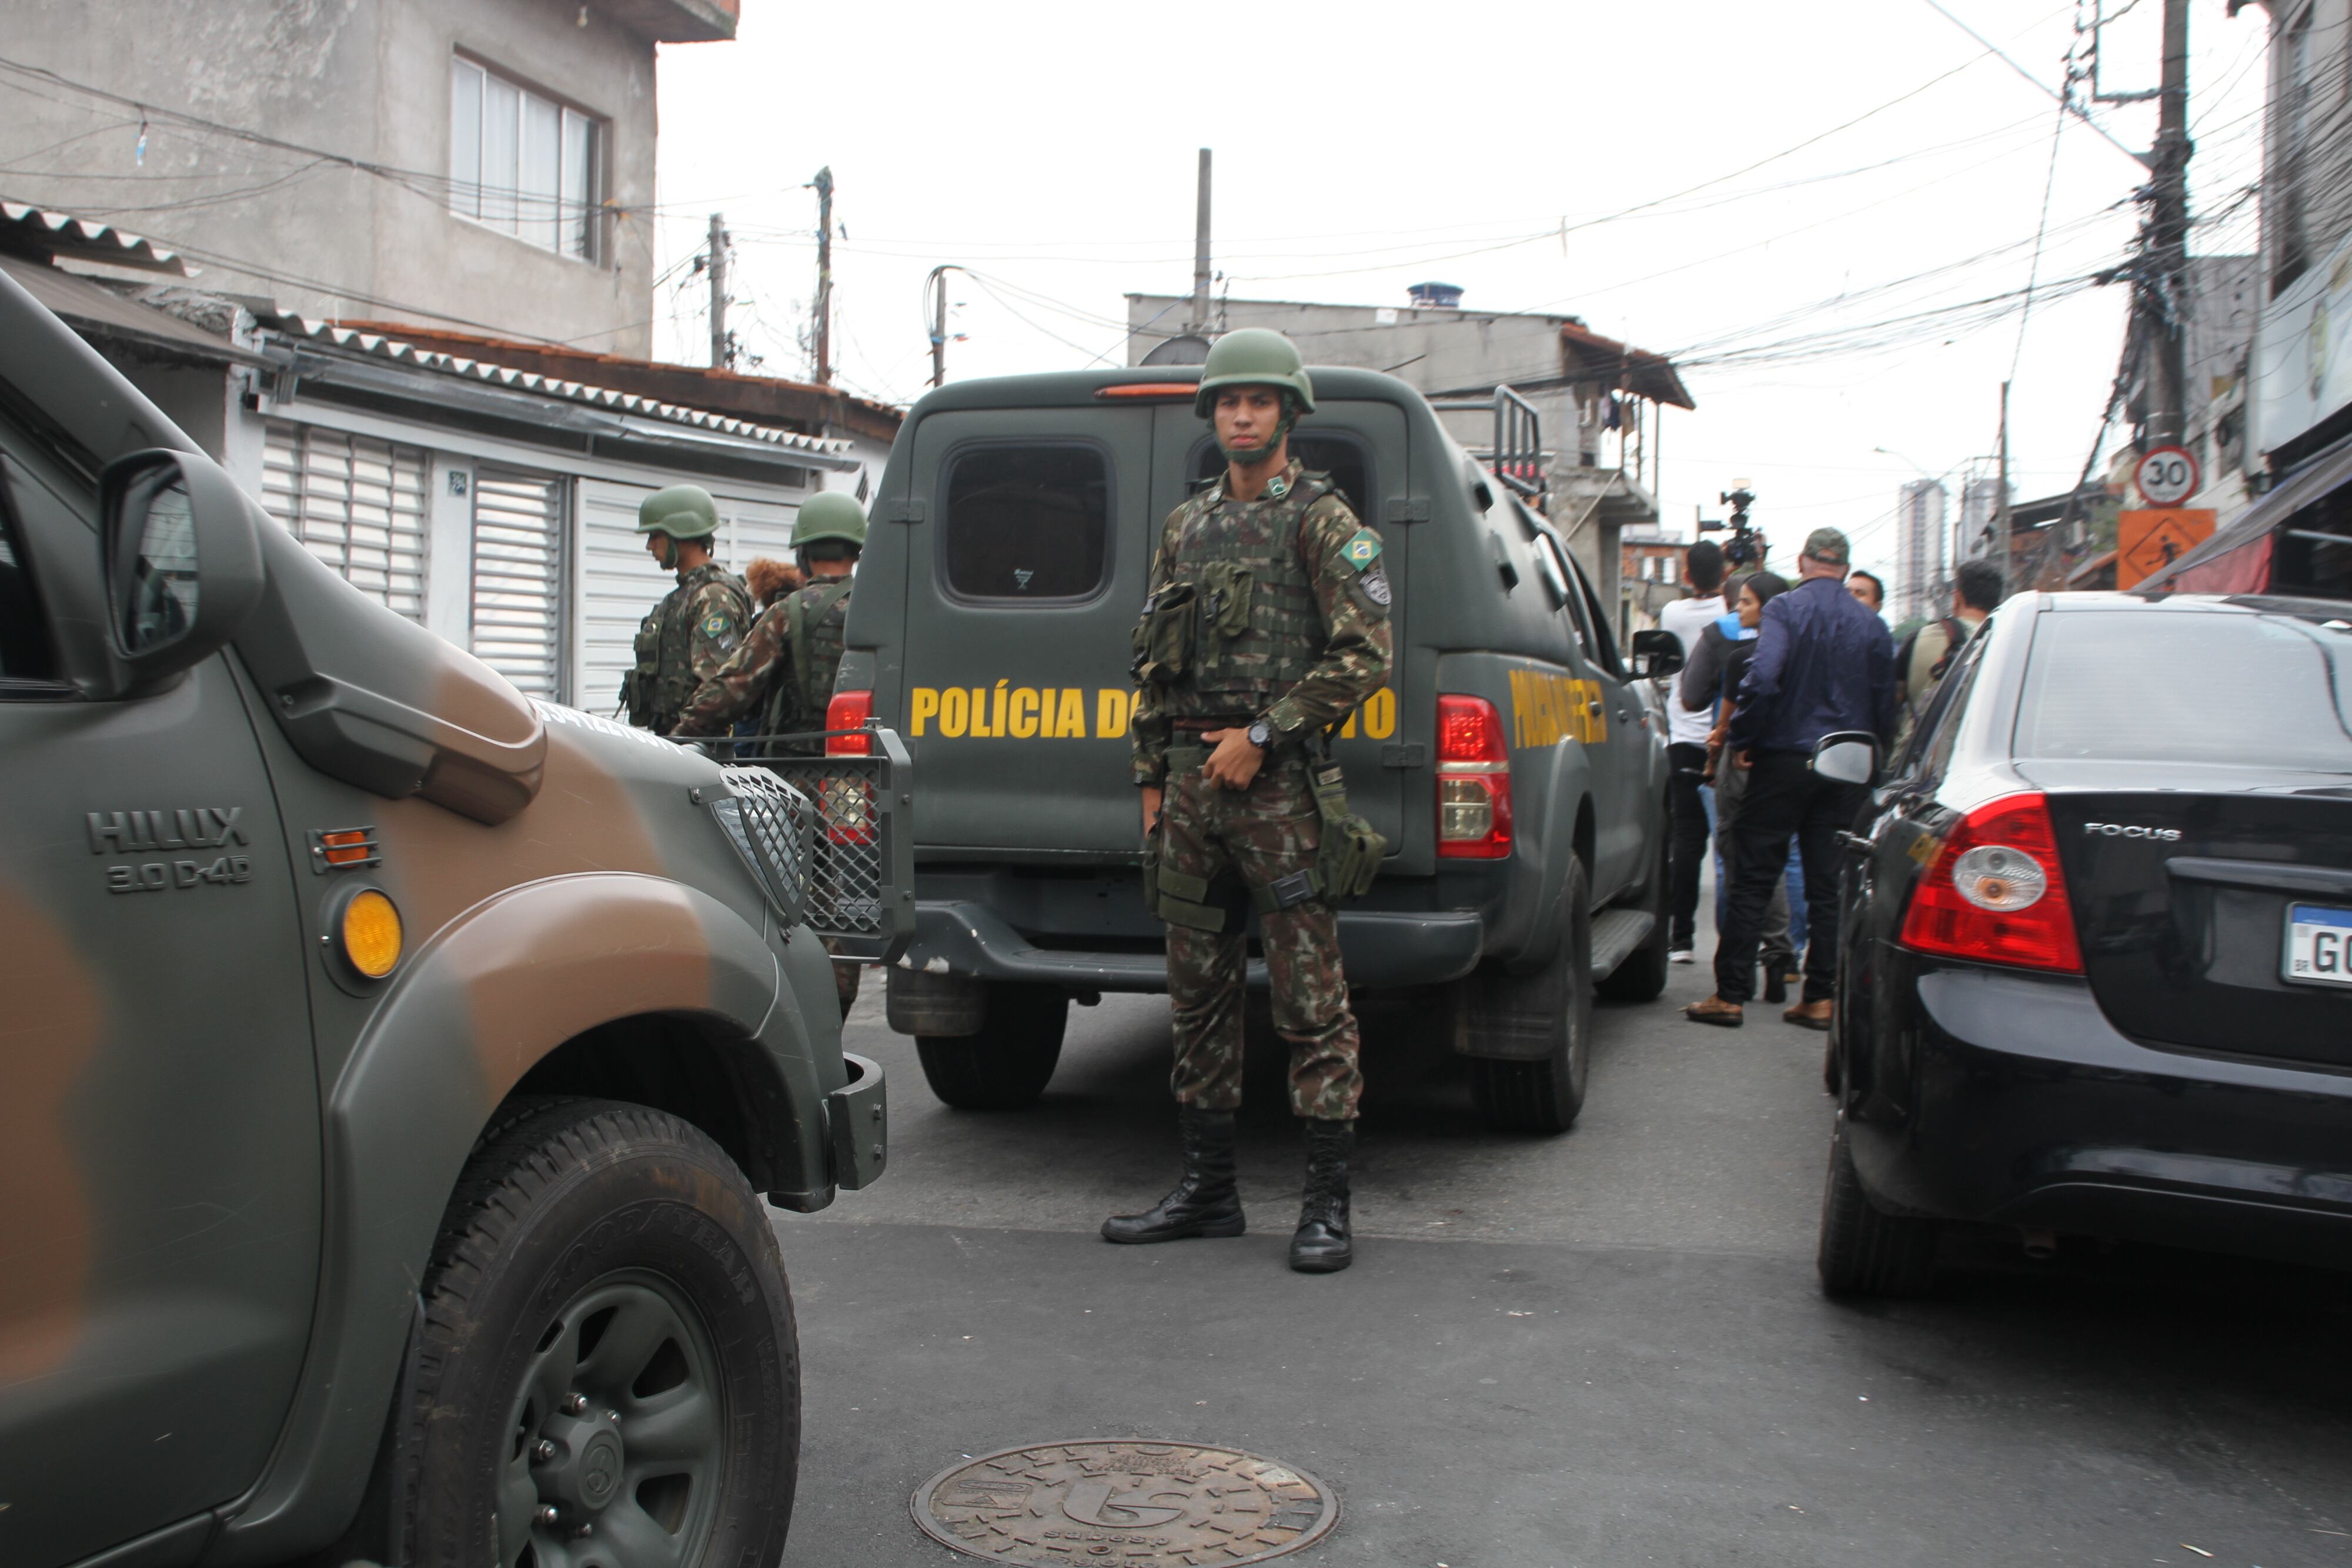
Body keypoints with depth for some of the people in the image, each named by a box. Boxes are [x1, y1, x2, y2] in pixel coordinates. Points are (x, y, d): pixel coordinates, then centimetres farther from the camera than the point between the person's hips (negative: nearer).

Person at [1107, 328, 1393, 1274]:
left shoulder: (1323, 520, -2)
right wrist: (1152, 776, 15)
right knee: (1197, 994, 10)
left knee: (1311, 1001, -4)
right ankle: (1208, 1190, 20)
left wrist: (1262, 735, -14)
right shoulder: (1186, 526, 17)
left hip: (1280, 783, -7)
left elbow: (1366, 654, -11)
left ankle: (1328, 1205, 1)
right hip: (1191, 783, 7)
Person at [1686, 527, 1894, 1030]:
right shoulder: (1872, 626, 6)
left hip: (1784, 759, -3)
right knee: (1829, 884, 8)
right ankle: (1820, 998, 7)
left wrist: (1740, 739, -10)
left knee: (1753, 879, 0)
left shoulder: (1785, 608, -7)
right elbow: (1886, 706, 8)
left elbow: (1762, 677, -20)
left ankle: (1730, 994, 0)